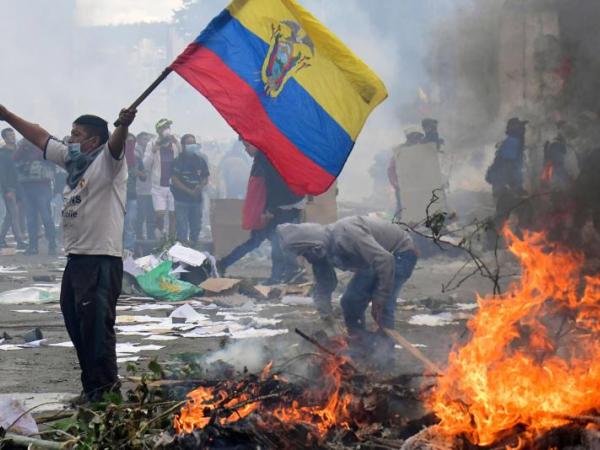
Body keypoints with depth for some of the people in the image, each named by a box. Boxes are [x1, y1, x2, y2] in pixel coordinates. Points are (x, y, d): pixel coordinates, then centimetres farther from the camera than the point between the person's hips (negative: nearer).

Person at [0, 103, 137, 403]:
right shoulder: (71, 159, 16)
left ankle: (105, 387, -3)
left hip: (102, 260, -10)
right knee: (75, 323, 15)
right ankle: (92, 382, 25)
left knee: (97, 325, -9)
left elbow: (116, 144, -31)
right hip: (75, 257, 10)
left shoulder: (107, 161, -9)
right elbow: (40, 137, 25)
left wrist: (123, 126, -53)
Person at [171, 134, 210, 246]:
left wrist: (200, 186, -10)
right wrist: (190, 191, -15)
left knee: (196, 228, 12)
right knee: (182, 229, -6)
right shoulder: (178, 161, -6)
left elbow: (205, 178, 14)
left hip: (197, 199, 5)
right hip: (182, 200, -5)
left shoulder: (200, 161, 9)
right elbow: (174, 180, -10)